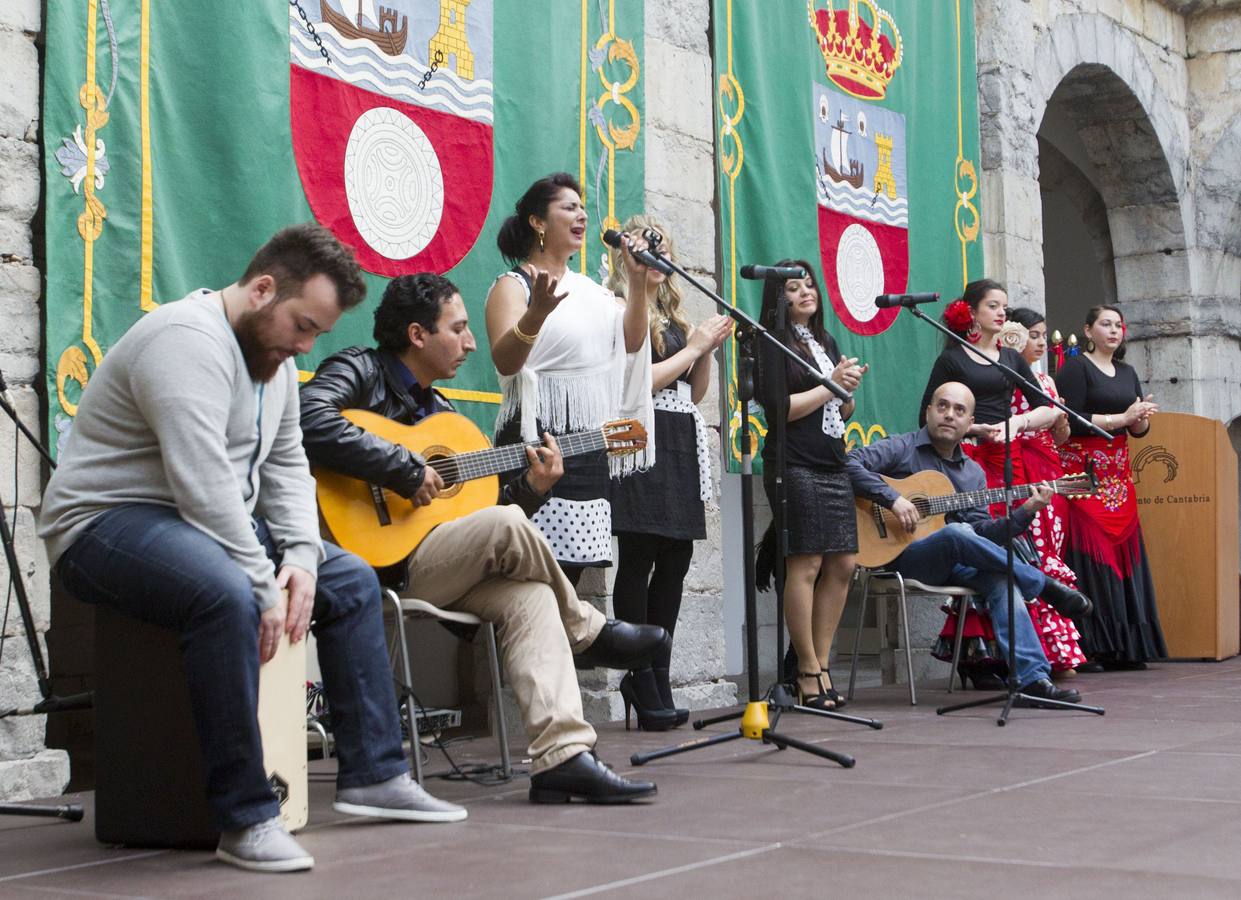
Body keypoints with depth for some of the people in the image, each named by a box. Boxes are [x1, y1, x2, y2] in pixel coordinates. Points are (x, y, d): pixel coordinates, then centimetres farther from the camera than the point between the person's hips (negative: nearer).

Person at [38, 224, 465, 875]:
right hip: (106, 522, -10)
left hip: (214, 525, 11)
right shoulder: (189, 340, -22)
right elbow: (204, 488, -30)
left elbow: (286, 466, 11)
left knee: (351, 580, 9)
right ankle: (245, 817, -31)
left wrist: (301, 557, -5)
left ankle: (372, 774, 13)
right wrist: (265, 586, -27)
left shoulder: (274, 356, 11)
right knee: (226, 596, -39)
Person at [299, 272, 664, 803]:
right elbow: (309, 420, -26)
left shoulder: (439, 410, 24)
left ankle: (562, 754, -31)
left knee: (529, 596, -20)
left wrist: (531, 488, 6)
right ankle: (590, 636, -1)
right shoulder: (360, 373, -2)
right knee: (506, 527, -26)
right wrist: (407, 471, -22)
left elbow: (470, 512, 23)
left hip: (429, 569, 8)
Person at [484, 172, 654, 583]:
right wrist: (537, 312, -35)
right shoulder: (513, 285, -3)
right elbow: (505, 361, -18)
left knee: (573, 565, 7)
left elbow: (631, 342, 10)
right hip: (538, 443, -7)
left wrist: (638, 283, 0)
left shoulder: (590, 289, 19)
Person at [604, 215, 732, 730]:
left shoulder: (673, 317, 21)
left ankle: (656, 683, 11)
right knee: (637, 564, -7)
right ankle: (643, 689, -5)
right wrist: (693, 347, -6)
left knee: (675, 562, 6)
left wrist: (708, 349, 7)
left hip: (682, 445, 8)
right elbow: (637, 381, -13)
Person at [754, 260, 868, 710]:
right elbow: (779, 409, -14)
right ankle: (808, 672, -4)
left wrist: (848, 391, 1)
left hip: (833, 465, 8)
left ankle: (819, 662, 12)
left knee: (842, 564, 4)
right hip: (795, 466, -8)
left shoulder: (827, 344, 20)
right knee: (806, 564, -9)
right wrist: (830, 386, -9)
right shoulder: (774, 344, -3)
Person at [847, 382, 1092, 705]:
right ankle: (1044, 585, -21)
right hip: (903, 556, -5)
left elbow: (981, 533, 10)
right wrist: (893, 498, -22)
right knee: (956, 533, -37)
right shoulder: (902, 448, 2)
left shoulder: (973, 472, 18)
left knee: (1002, 581, -27)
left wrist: (1025, 513, -4)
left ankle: (1032, 678, -35)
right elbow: (851, 463, -13)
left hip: (954, 562, 5)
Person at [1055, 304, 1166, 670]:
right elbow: (1072, 420, -14)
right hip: (1083, 471, -7)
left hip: (1118, 472, 7)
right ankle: (1086, 649, -10)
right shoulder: (1074, 368, -3)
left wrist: (1142, 417, -5)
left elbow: (1139, 429, 18)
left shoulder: (1127, 373, 18)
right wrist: (1123, 417, -14)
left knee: (1124, 551, 3)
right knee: (1089, 555, -11)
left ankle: (1123, 646, 7)